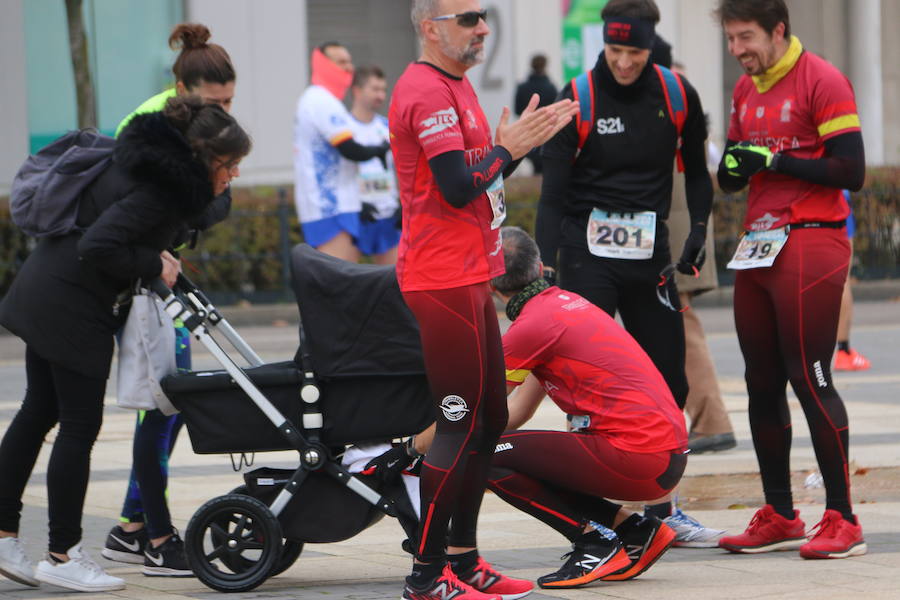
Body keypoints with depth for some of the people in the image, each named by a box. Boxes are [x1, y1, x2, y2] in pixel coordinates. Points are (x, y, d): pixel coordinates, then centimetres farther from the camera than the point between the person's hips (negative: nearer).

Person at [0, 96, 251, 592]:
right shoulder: (155, 190, -23)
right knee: (80, 426, -3)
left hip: (47, 288, 10)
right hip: (72, 304, -10)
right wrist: (153, 264, -17)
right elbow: (97, 247, -29)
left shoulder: (156, 165, 6)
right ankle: (63, 556, 3)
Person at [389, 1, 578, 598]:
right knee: (461, 426, -9)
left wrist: (519, 141, 8)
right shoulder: (427, 92, -15)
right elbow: (458, 188, -22)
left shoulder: (456, 86, 17)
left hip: (470, 279, 10)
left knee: (490, 418, 14)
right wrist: (510, 147, -9)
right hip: (443, 280, -10)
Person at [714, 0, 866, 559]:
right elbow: (731, 176, 22)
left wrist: (776, 161, -16)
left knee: (810, 379, -10)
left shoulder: (822, 81, -8)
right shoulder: (746, 90, 16)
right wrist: (733, 166, -2)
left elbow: (851, 170, -13)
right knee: (763, 383, 8)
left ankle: (842, 520, -5)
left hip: (810, 245, -8)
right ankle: (779, 517, 16)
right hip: (758, 249, 8)